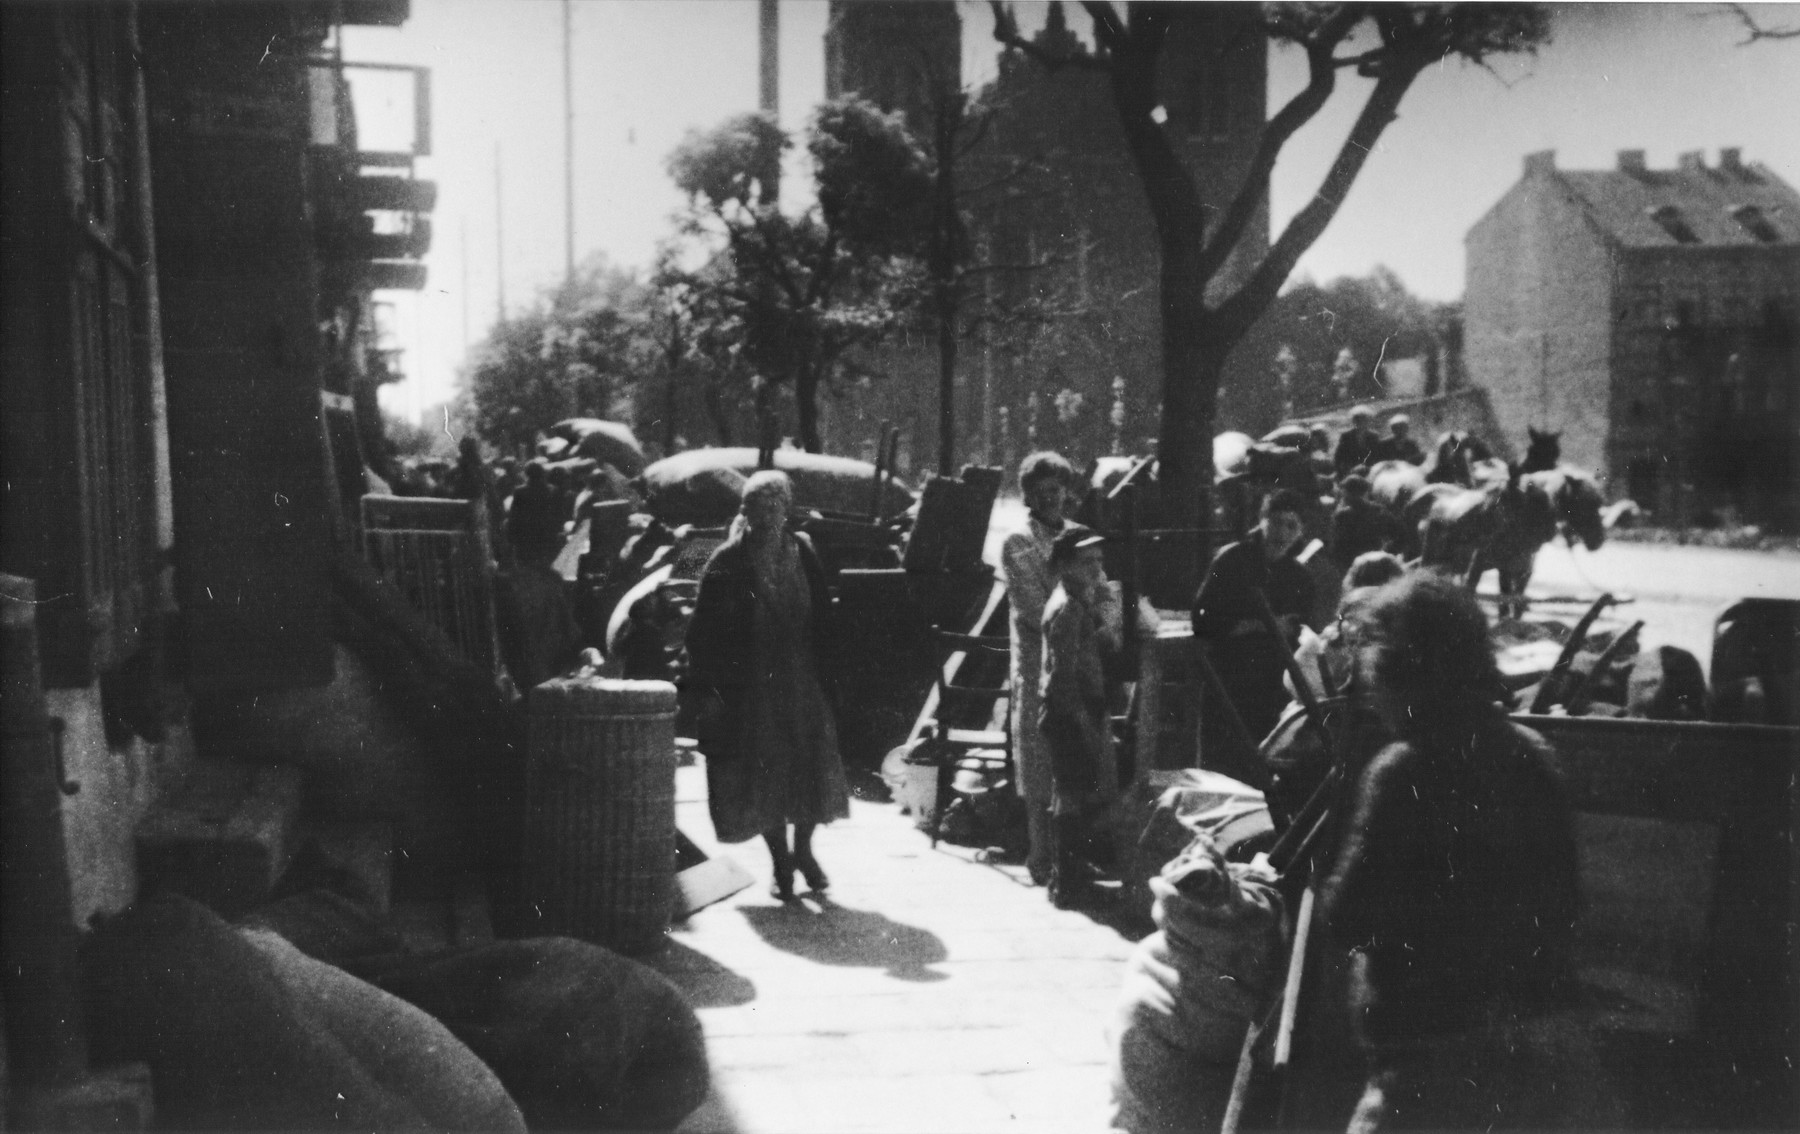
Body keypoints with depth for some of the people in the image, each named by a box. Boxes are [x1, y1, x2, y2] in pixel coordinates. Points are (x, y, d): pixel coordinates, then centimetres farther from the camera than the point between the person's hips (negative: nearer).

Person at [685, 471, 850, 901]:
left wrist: (822, 667, 1)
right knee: (763, 772, 2)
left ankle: (803, 849, 24)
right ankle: (780, 861, 18)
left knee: (811, 763, 2)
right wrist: (709, 689, -11)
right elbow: (705, 631, -7)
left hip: (801, 683, 3)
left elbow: (822, 619, 10)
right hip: (747, 686, -3)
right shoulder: (728, 563, -7)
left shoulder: (803, 554, 4)